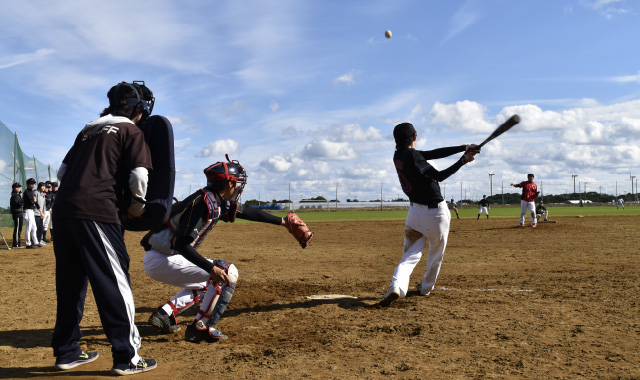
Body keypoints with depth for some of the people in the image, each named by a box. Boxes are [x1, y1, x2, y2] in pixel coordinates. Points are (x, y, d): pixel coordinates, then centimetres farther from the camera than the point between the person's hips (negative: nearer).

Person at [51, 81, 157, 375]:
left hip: (63, 207, 8)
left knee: (70, 282, 15)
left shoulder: (88, 131, 25)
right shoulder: (131, 131, 5)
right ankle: (126, 357, -2)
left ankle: (66, 352, 24)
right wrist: (138, 202, 7)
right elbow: (139, 174, -8)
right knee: (114, 282, -4)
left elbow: (62, 171, 23)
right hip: (96, 211, -8)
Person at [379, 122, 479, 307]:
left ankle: (397, 286, -19)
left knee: (411, 255, 5)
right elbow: (439, 176, -20)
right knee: (436, 253, 18)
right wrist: (463, 160, -15)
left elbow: (434, 153, 4)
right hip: (436, 211, -6)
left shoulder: (399, 156, 5)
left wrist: (464, 148, 3)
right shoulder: (412, 155, -19)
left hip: (415, 211, 6)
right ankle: (426, 287, 33)